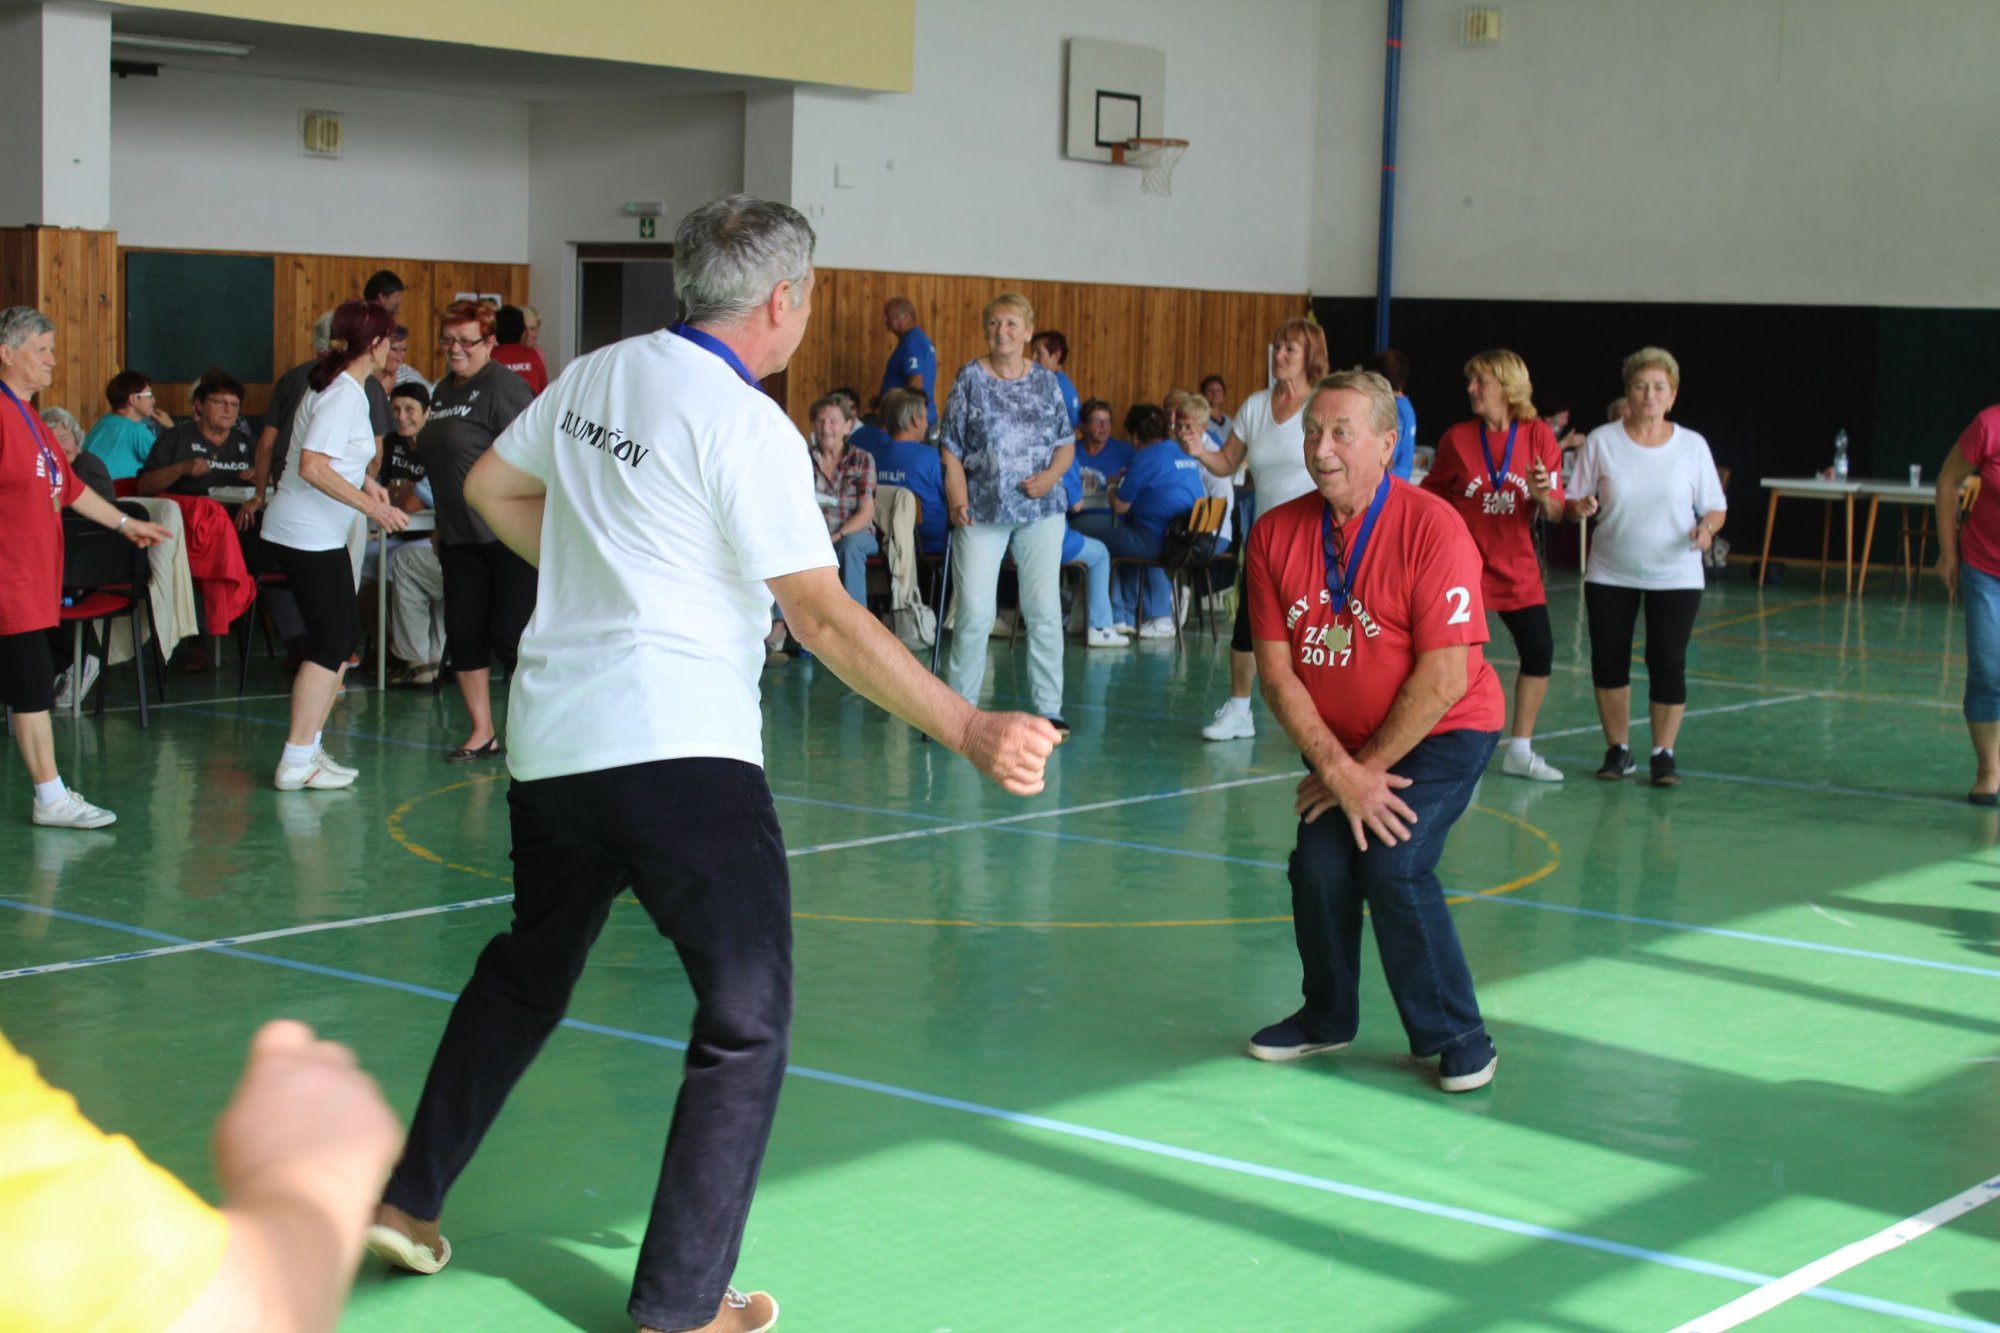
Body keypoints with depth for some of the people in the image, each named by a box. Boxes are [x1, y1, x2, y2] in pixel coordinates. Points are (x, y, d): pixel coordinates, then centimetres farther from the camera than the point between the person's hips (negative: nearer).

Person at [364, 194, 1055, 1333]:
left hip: (551, 740, 8)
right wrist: (971, 731, -20)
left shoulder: (597, 375, 8)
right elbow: (824, 617, -19)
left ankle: (409, 1201, 35)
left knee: (527, 972, 27)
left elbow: (493, 488, 23)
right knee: (748, 1018, 2)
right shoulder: (746, 424, -13)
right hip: (680, 754, -8)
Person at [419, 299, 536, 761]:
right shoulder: (444, 391, 16)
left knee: (510, 636, -7)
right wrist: (441, 526, 21)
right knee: (463, 634, 6)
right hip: (461, 537, 8)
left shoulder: (502, 385, -10)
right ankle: (482, 734, 16)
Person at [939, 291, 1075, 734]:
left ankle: (1049, 708, 9)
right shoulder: (970, 378, 2)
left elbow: (1067, 444, 11)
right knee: (974, 613, -5)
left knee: (1044, 610, 1)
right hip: (982, 511, -2)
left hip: (1040, 510, 2)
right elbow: (951, 447, 2)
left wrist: (1051, 475, -10)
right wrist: (957, 498, -11)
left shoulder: (1046, 382, 7)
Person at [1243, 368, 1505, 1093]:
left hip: (1442, 733, -4)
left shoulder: (1432, 528, -21)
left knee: (1392, 864, -20)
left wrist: (1366, 770, -16)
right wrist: (1337, 770, -18)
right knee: (1318, 866, -11)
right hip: (1338, 740, 4)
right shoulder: (1276, 532, -7)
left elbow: (1444, 678, -22)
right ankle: (1328, 1016, 17)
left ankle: (1456, 1037, -2)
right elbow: (1277, 671, -7)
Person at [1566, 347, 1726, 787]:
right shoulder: (1602, 441, -2)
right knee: (1608, 662, 3)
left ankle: (1664, 753, 11)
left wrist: (1707, 527, -18)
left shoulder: (1693, 446, -1)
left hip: (1675, 575, -1)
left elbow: (1715, 508, 4)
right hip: (1610, 574, 1)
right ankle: (1618, 749, 21)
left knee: (1668, 664, -4)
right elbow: (1573, 503, 1)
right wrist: (1581, 507, -22)